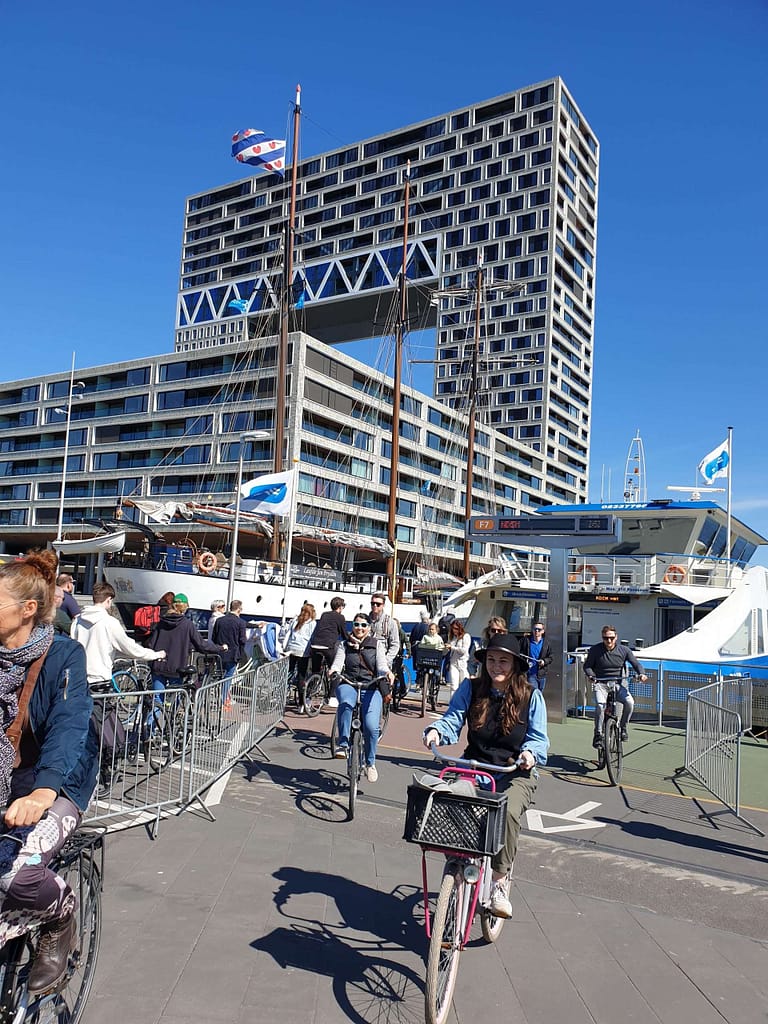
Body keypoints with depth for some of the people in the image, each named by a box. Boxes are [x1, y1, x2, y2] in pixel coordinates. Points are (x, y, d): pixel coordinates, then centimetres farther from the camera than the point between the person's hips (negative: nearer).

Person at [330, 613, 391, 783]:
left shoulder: (376, 644, 13)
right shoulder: (345, 645, 15)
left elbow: (381, 664, 0)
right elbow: (338, 662, -1)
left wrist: (387, 673, -23)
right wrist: (333, 670, -25)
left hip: (371, 688, 0)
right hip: (348, 685, 0)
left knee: (371, 726, -19)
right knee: (346, 703, -38)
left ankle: (370, 763, 4)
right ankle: (343, 744, -31)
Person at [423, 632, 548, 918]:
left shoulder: (530, 696, 0)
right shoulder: (471, 688, 3)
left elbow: (539, 738, -2)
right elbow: (453, 718, -5)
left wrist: (530, 753, -25)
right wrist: (436, 731, -27)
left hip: (515, 772, -1)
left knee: (508, 812, -32)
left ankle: (499, 883, -12)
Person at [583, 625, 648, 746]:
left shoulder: (623, 650, 0)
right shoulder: (595, 650, -4)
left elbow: (636, 664, 4)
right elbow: (587, 665, 2)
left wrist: (641, 674, -16)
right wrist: (590, 675, -20)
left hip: (617, 684, 2)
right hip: (600, 684, -2)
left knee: (629, 702, -26)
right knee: (600, 705, -29)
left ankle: (623, 727, 0)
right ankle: (598, 734, -14)